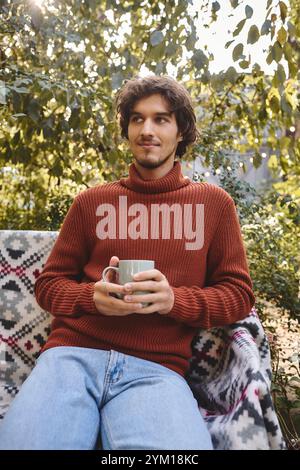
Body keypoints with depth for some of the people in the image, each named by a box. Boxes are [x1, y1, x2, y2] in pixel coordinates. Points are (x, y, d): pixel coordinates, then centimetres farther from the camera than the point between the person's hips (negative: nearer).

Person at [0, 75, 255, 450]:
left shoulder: (214, 203, 11)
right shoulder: (91, 201, 13)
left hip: (156, 369, 0)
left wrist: (174, 300, -11)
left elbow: (239, 295, 9)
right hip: (72, 353, 1)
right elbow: (49, 283, 15)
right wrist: (93, 296, -8)